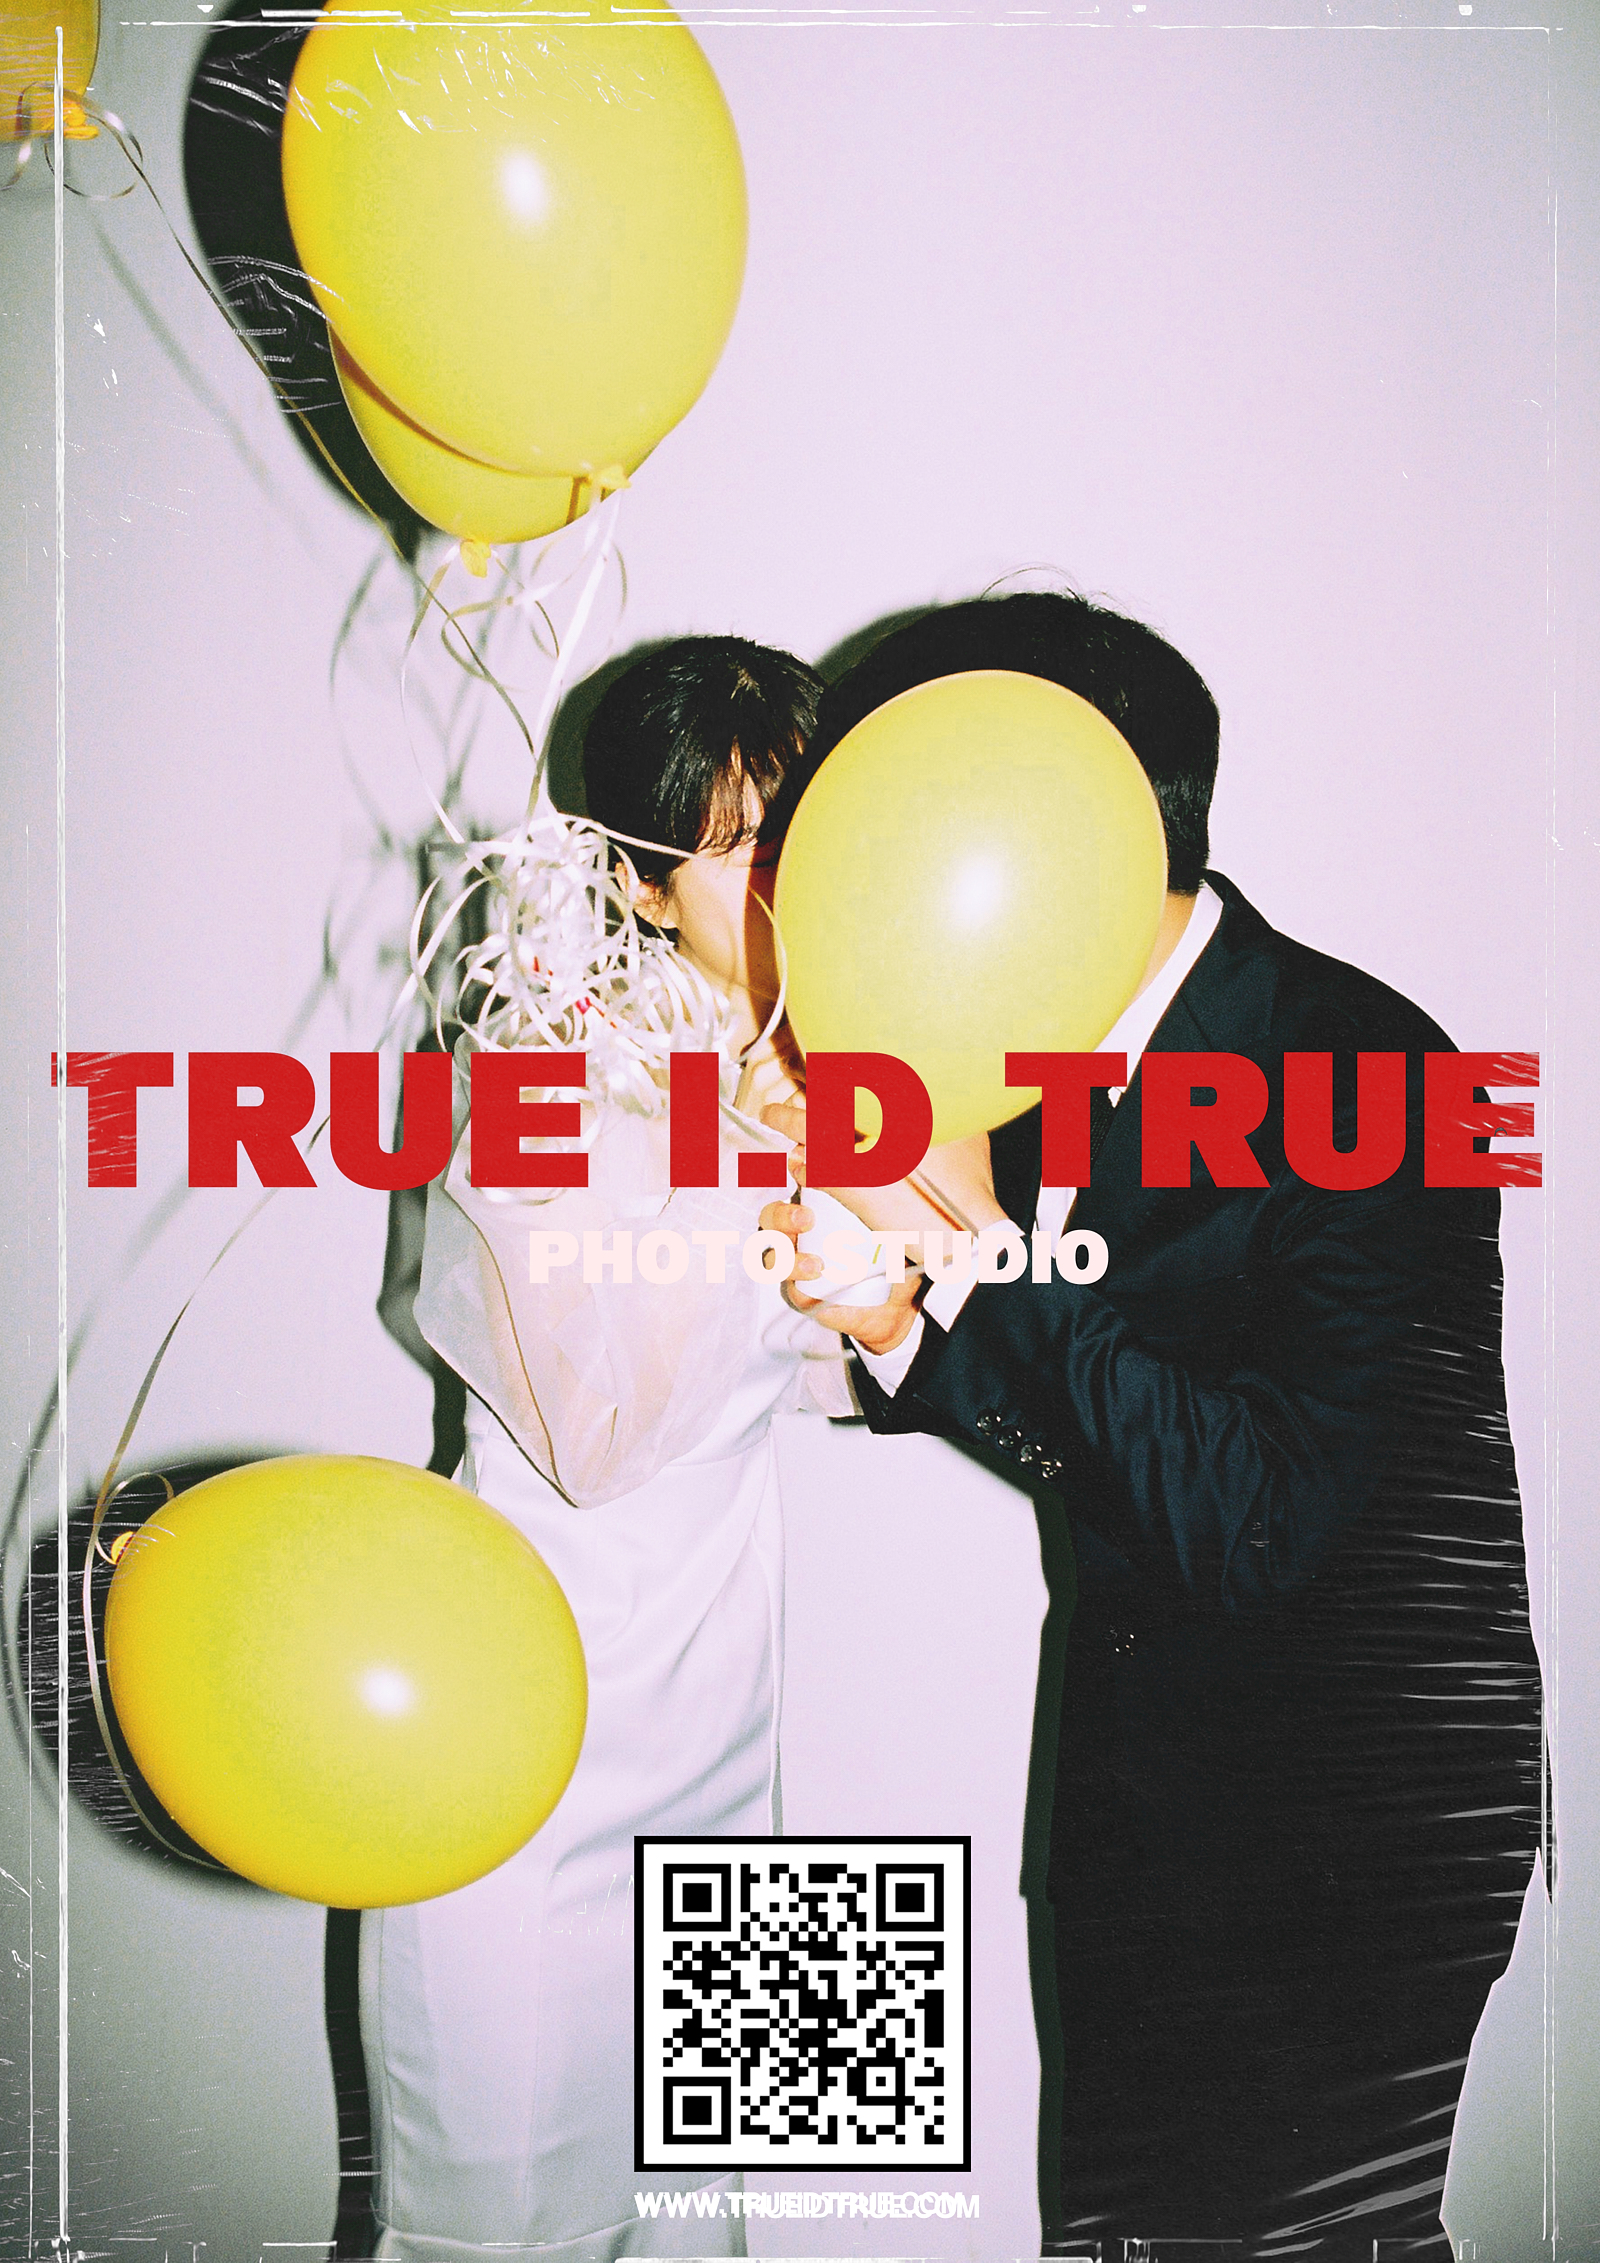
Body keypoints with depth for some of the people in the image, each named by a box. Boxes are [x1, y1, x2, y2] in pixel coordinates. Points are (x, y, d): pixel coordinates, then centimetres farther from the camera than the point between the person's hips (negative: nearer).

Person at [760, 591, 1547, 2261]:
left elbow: (1253, 1520, -30)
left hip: (1355, 1824, -7)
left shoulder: (1368, 1079, -24)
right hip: (1154, 1772, 7)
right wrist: (900, 1325, -12)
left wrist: (980, 1240, -28)